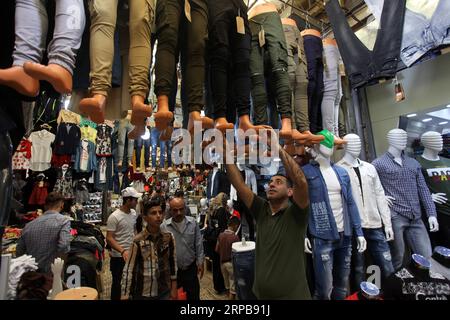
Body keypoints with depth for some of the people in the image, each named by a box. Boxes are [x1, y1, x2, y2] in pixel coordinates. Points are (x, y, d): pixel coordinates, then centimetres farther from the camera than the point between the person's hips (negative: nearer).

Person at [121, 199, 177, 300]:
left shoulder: (169, 237, -7)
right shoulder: (138, 241, -16)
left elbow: (173, 263, 2)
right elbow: (129, 270, -9)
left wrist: (174, 289, 6)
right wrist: (125, 296, -8)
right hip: (143, 294, -2)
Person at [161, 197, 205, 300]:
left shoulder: (193, 223, -6)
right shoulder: (164, 226, -11)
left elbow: (198, 244, 0)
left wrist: (200, 262, 0)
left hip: (191, 268, 1)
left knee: (194, 296, 13)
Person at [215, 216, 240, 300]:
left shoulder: (221, 235, -5)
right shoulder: (235, 237, -21)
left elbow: (217, 249, 2)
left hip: (222, 262, 6)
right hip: (231, 262, -6)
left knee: (227, 283, 23)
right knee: (233, 286, 8)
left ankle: (229, 296, 37)